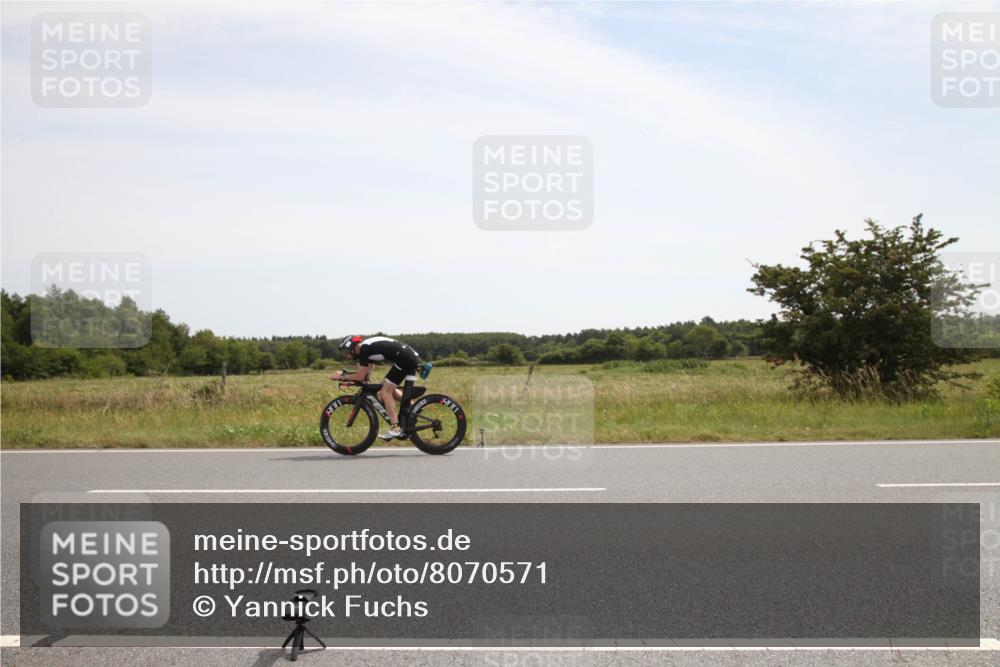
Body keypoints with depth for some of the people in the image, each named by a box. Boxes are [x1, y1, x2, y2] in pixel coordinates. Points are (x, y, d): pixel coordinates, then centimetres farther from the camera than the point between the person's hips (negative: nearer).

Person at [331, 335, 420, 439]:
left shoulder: (363, 349, -9)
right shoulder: (367, 348, 19)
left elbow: (360, 377, -8)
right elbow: (366, 374, 24)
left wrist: (342, 377, 3)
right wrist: (344, 374, 20)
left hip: (405, 359, -10)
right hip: (412, 357, 10)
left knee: (385, 391, -4)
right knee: (389, 389, 21)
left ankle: (395, 429, -6)